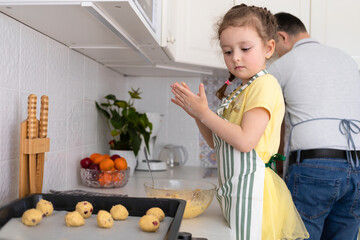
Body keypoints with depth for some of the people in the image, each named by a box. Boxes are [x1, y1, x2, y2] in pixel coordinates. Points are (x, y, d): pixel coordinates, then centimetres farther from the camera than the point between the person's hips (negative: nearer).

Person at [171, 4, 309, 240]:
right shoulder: (238, 92, 17)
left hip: (252, 186, -8)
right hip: (236, 191, 9)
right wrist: (197, 114, 4)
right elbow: (217, 143, 18)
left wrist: (205, 112, -14)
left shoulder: (265, 84, -10)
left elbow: (245, 141, -20)